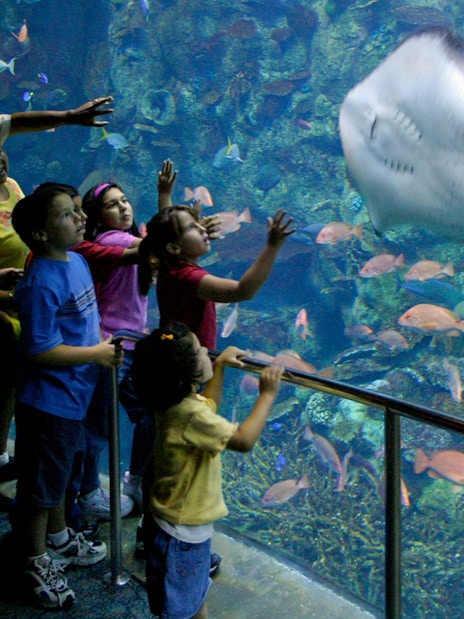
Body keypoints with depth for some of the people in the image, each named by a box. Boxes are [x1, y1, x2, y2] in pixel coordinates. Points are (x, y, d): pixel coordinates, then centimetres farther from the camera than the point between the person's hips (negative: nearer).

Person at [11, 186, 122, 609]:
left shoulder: (76, 261, 3)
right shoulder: (40, 285, -26)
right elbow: (39, 351, -26)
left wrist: (101, 344, 5)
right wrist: (96, 355, -20)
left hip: (72, 395, 9)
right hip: (47, 402, -9)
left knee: (61, 472, 27)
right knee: (41, 484, 9)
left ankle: (59, 540, 48)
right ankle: (38, 565, 28)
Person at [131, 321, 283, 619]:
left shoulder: (176, 402, -2)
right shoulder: (191, 416, -32)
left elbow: (210, 404, 20)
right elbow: (244, 440, -34)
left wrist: (220, 365, 14)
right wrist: (267, 395, -26)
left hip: (190, 520, 9)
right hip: (182, 529, -9)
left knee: (196, 593, 30)